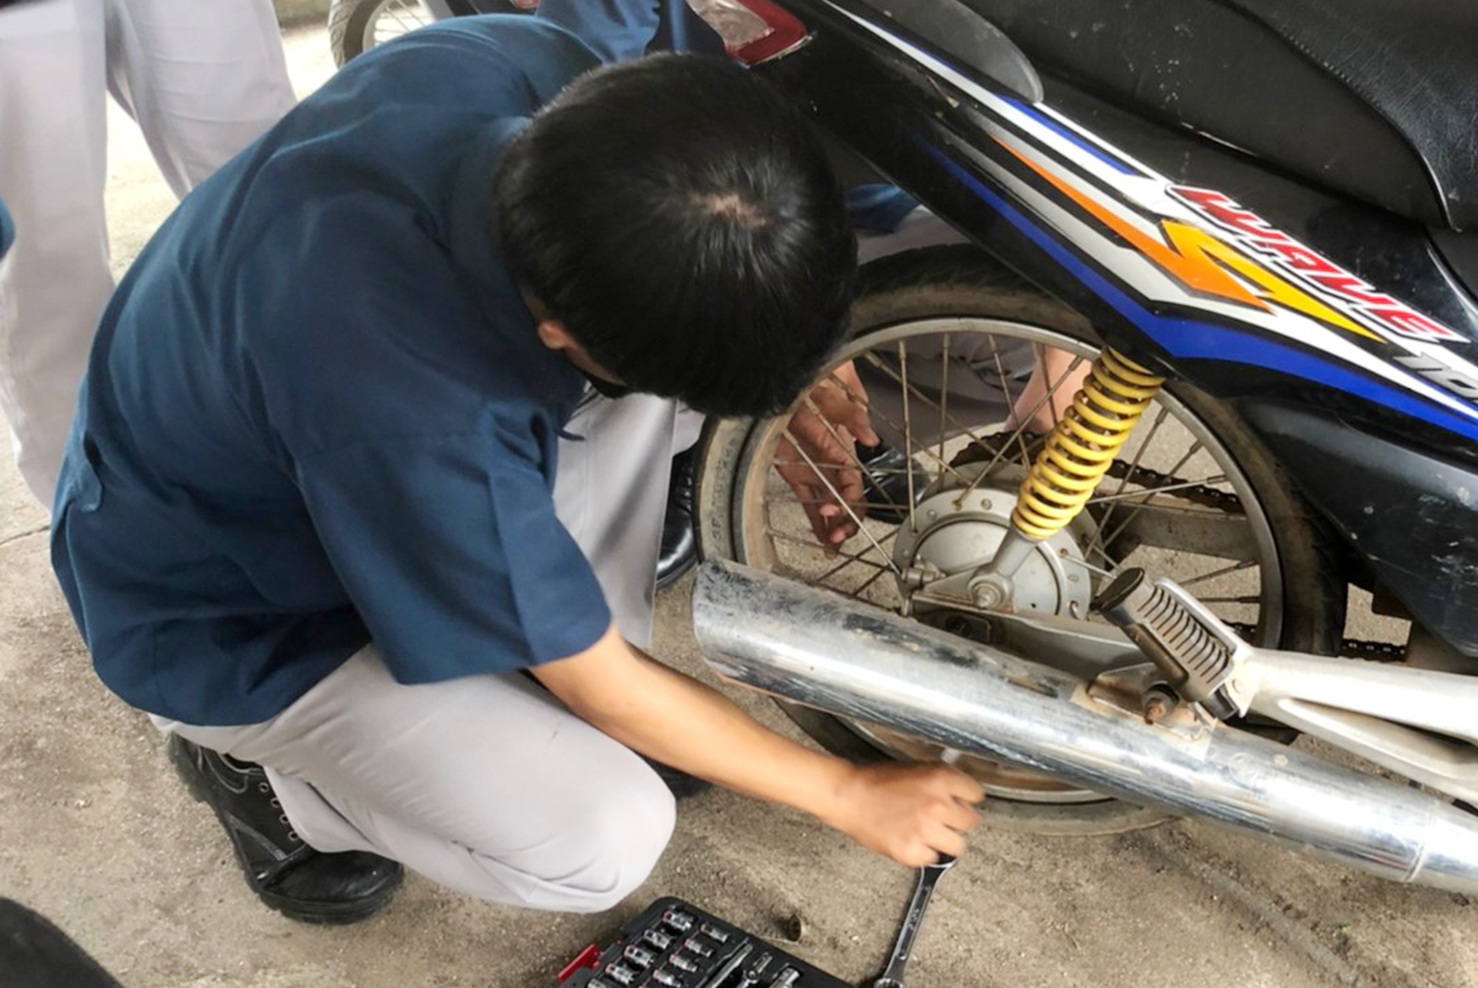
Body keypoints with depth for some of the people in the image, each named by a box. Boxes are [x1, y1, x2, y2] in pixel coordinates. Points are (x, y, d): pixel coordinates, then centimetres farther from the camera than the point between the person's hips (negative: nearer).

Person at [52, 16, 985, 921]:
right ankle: (252, 764, 6)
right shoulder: (420, 424, -43)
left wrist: (785, 357, -13)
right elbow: (599, 687, -24)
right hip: (236, 611, -6)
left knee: (653, 332, -11)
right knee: (608, 838, -17)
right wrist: (847, 794, -11)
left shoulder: (529, 60, -24)